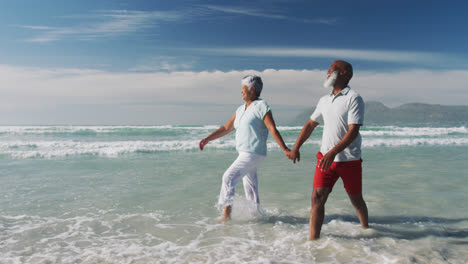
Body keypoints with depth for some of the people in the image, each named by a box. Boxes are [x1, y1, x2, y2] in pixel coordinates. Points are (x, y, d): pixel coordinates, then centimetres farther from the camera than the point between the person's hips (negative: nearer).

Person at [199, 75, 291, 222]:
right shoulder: (241, 110, 15)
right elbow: (227, 128, 17)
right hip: (244, 153, 9)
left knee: (229, 177, -15)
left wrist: (285, 149, -22)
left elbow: (273, 130, -16)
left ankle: (227, 212, -8)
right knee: (250, 186, 15)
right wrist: (208, 139, 11)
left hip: (253, 154, -9)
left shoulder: (261, 106, -9)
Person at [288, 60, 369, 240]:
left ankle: (366, 229, 42)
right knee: (317, 197, -8)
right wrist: (296, 147, 11)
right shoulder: (324, 100, 11)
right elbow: (310, 124, 18)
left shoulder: (354, 99, -10)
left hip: (349, 160, -4)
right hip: (325, 157, 5)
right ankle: (313, 241, -4)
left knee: (356, 200, 13)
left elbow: (353, 131, -19)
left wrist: (333, 152, -29)